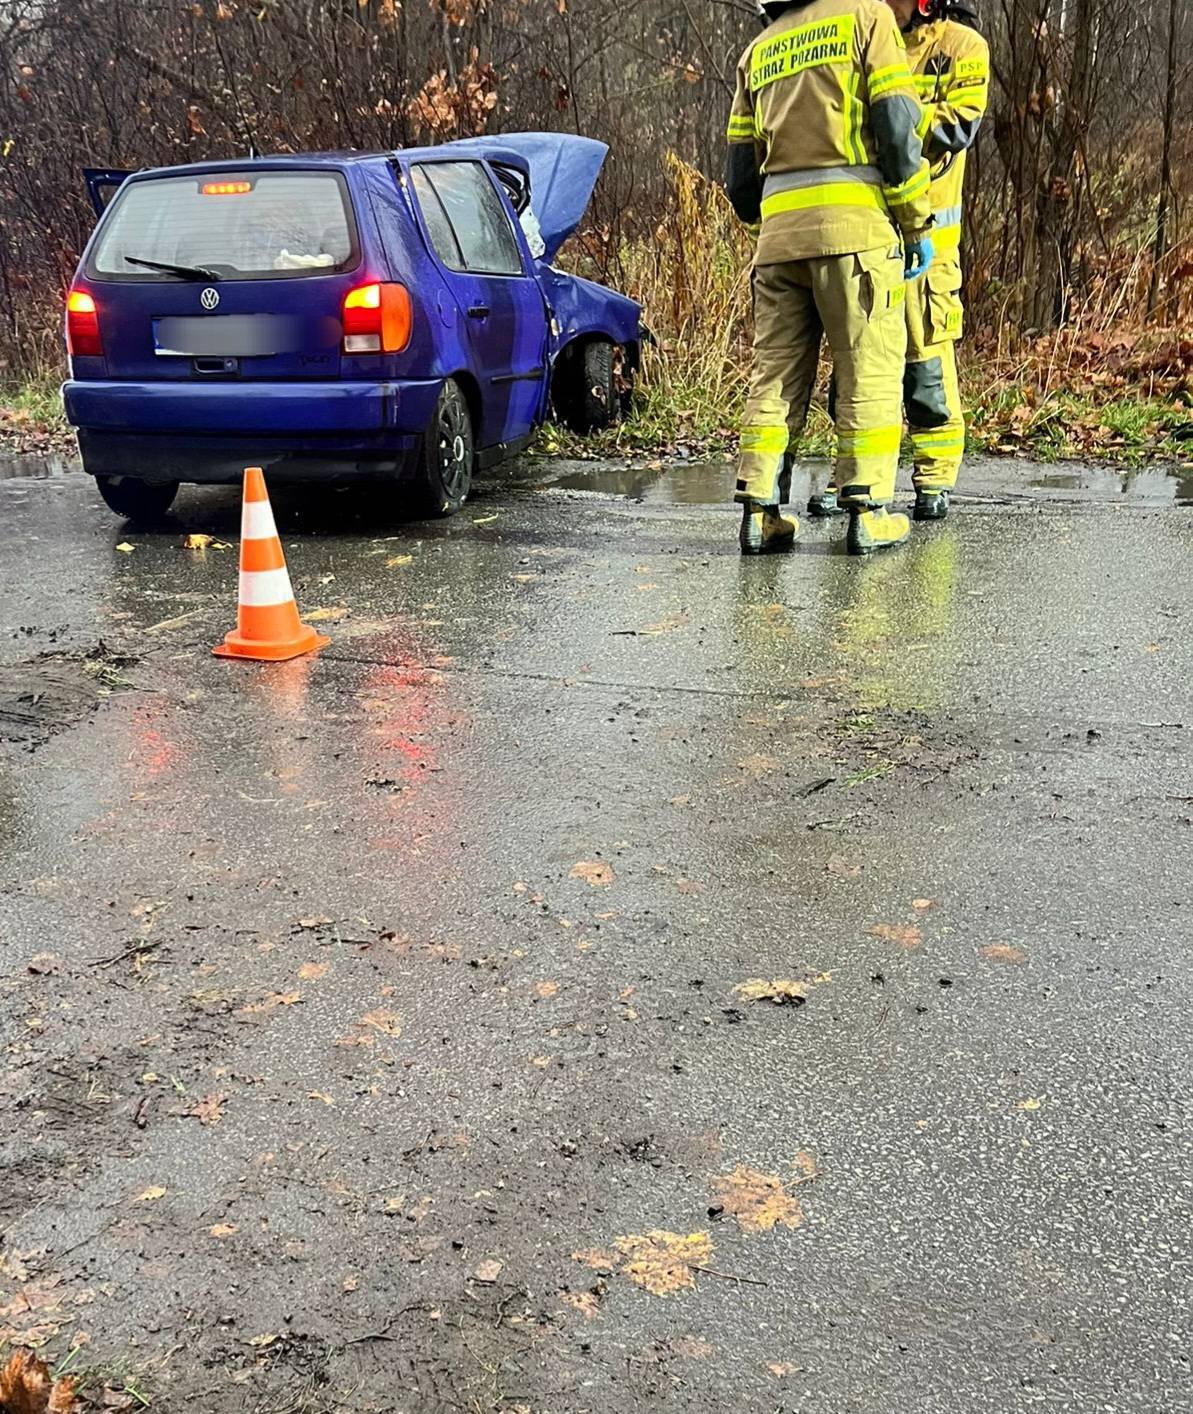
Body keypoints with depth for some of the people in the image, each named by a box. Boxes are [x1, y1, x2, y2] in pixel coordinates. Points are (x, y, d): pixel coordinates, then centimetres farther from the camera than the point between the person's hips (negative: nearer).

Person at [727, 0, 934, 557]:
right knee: (870, 370, 0)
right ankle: (867, 511, -1)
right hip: (854, 225, -5)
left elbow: (740, 174, 17)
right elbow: (898, 128, -5)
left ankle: (760, 510, 3)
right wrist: (918, 224, 1)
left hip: (778, 228, 5)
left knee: (776, 371, 7)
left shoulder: (759, 49, 20)